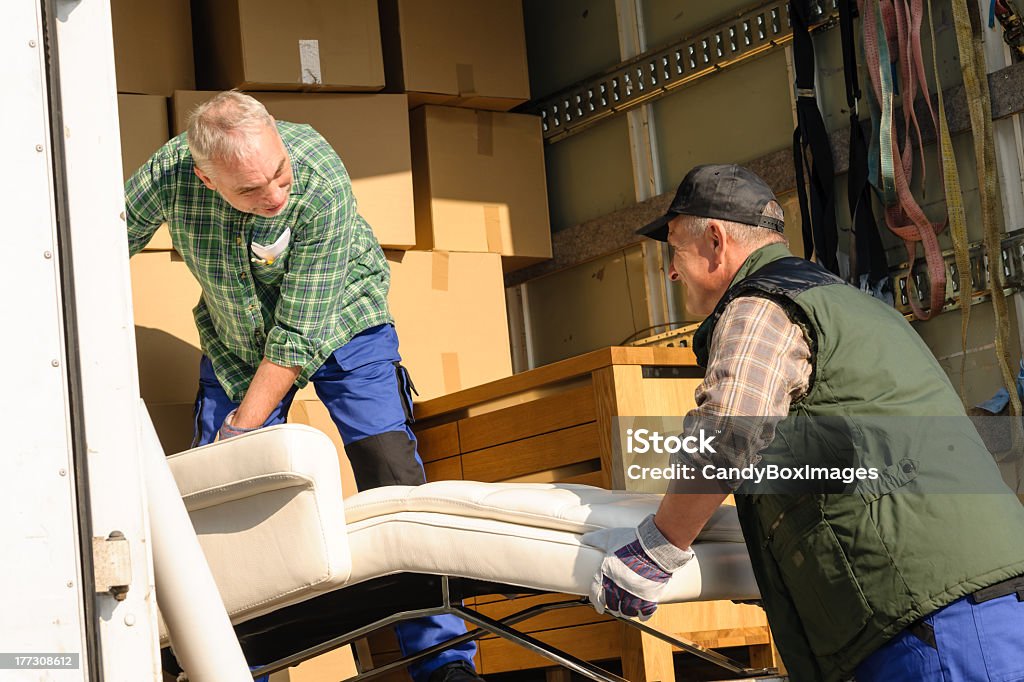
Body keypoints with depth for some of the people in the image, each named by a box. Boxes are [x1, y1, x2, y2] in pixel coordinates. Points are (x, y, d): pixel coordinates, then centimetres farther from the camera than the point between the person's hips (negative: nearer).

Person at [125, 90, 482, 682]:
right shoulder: (170, 172, -27)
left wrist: (241, 432, -27)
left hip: (339, 322, -3)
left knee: (392, 475, -14)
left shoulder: (323, 183, -35)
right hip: (236, 337, 3)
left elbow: (300, 335, -30)